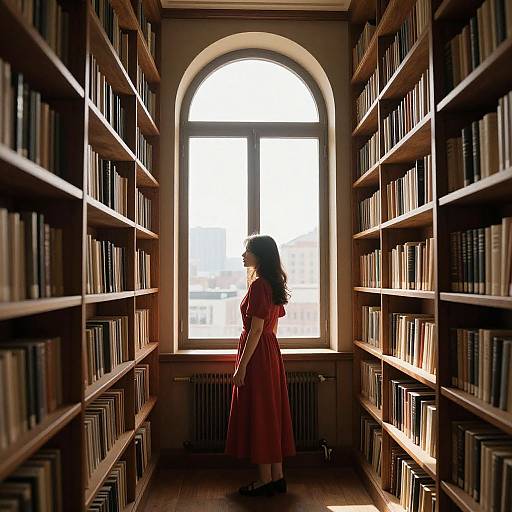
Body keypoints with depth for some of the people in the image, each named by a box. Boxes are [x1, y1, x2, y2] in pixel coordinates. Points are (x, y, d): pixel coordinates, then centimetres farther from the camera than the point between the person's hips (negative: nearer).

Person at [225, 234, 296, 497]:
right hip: (272, 352, 9)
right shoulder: (274, 284, 11)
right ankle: (278, 477, 25)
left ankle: (265, 480, 16)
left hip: (256, 354, -9)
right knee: (272, 414, 14)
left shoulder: (258, 285, -17)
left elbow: (256, 329, -20)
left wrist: (242, 366, -17)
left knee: (257, 415, 2)